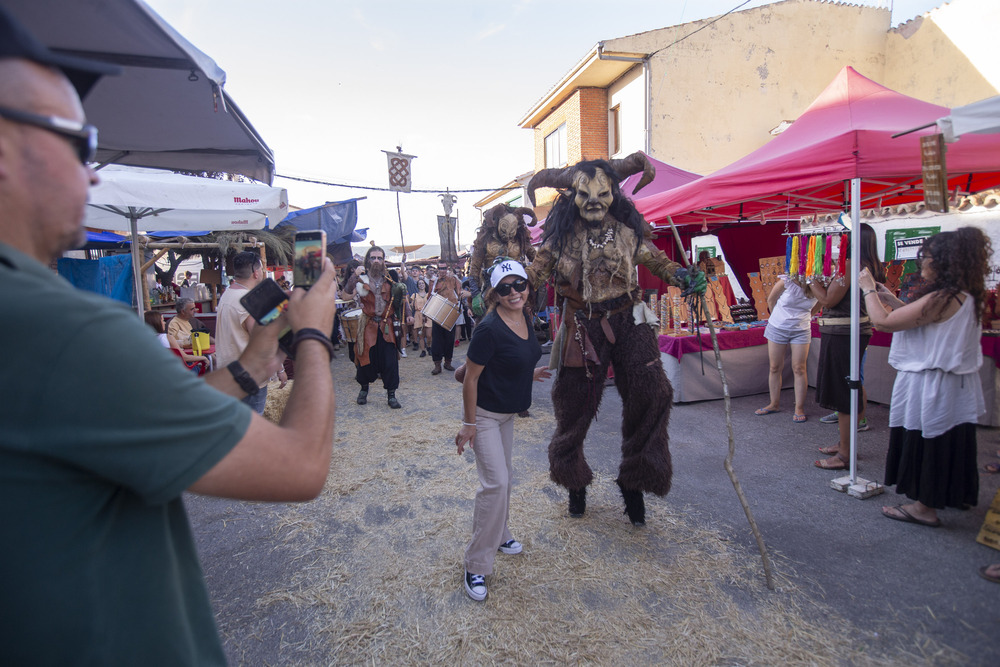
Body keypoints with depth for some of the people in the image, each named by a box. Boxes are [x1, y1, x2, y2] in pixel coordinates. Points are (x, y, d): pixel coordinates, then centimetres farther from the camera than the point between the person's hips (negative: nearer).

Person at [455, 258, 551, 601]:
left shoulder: (525, 318, -3)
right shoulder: (489, 328, -28)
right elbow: (470, 378, -22)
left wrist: (528, 373, 18)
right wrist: (468, 424, -19)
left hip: (507, 413, 8)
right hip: (484, 414, -8)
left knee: (504, 476, 22)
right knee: (496, 483, -10)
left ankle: (498, 535, 44)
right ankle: (476, 566, 4)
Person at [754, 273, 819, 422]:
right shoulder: (786, 282, -17)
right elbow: (771, 300, 0)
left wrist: (803, 318, 8)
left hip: (801, 331, 1)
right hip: (777, 328, -1)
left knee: (799, 369, -2)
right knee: (775, 368, 6)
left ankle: (799, 408, 7)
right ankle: (774, 404, 20)